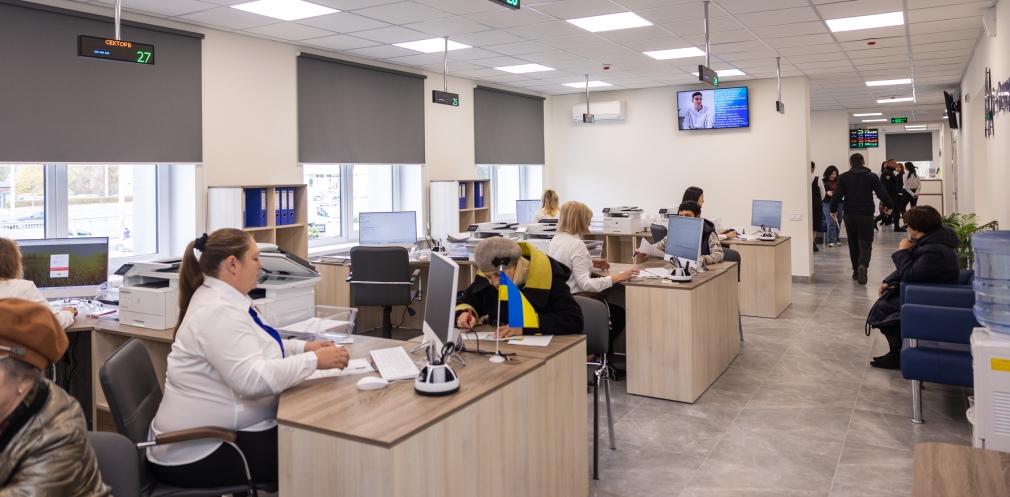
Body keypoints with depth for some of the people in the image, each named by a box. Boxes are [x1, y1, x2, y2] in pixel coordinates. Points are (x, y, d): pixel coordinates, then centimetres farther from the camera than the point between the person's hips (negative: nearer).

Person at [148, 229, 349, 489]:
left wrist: (304, 347, 7)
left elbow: (251, 348, 20)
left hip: (217, 432, 10)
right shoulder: (218, 311, -24)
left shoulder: (223, 298, 9)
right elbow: (253, 380, -32)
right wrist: (314, 360, -25)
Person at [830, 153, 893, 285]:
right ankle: (862, 265, -26)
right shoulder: (872, 176, 0)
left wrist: (833, 210, 9)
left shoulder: (843, 177, 1)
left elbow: (837, 195, -5)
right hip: (866, 215, -2)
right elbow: (882, 194, -3)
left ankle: (856, 271, 20)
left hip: (850, 215, 2)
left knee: (853, 244, 15)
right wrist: (889, 206, 13)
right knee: (865, 244, 1)